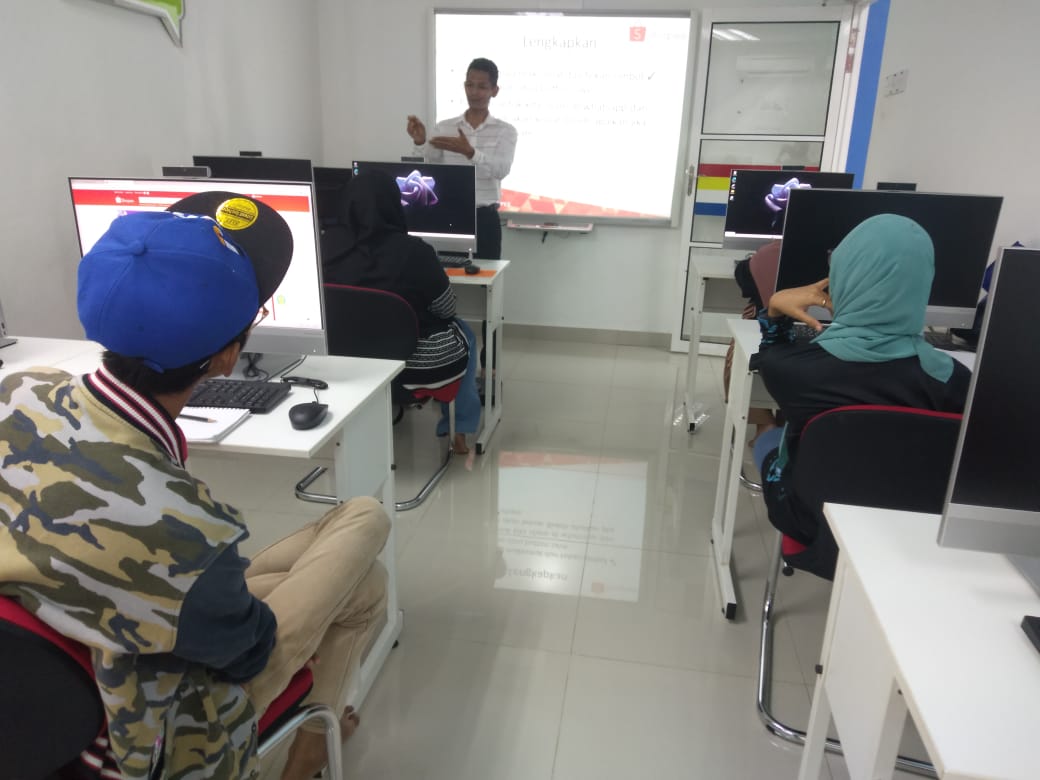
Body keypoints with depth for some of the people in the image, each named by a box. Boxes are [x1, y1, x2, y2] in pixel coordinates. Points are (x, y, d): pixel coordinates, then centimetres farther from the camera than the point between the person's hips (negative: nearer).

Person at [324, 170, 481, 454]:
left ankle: (454, 426, 40)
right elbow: (446, 310, -8)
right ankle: (458, 429, 32)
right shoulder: (415, 251, -22)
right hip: (423, 362, -4)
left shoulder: (333, 256, -11)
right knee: (463, 333, 28)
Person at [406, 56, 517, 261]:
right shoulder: (443, 127, 7)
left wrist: (469, 152, -32)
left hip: (484, 219, -1)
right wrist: (420, 142, -23)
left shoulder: (505, 131, 2)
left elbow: (501, 169, -16)